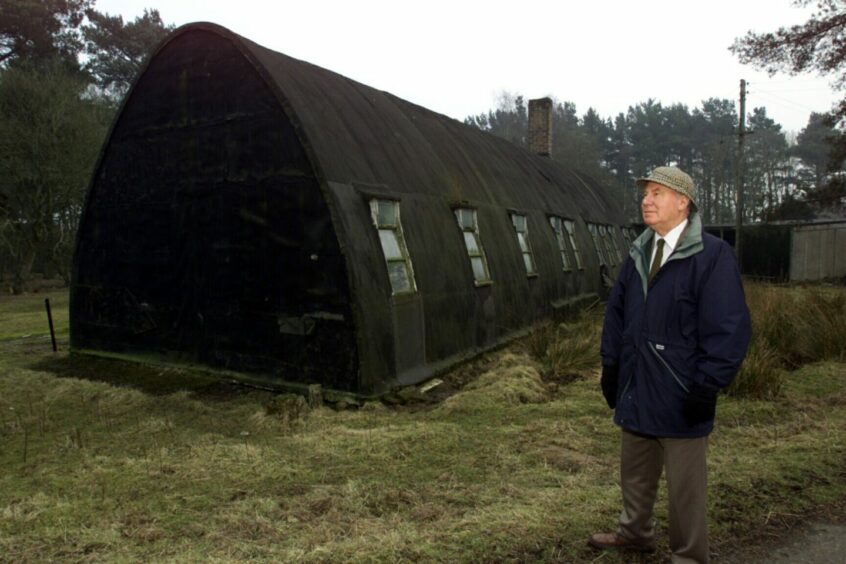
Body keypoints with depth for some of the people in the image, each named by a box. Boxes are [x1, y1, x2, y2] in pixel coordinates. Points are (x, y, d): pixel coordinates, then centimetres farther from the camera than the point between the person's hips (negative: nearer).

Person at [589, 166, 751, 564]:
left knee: (684, 487, 10)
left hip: (680, 397, -7)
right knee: (634, 473, 23)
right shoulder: (638, 252, 8)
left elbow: (730, 329, -17)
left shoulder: (713, 256, -15)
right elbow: (616, 311, 13)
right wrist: (611, 367, 9)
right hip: (636, 391, 7)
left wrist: (706, 388, -18)